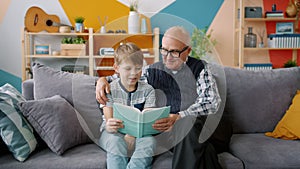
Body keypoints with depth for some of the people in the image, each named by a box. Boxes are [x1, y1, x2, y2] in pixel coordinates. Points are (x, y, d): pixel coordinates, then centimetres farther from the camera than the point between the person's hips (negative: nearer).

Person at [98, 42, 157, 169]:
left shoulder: (147, 90, 1)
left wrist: (132, 134, -30)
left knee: (149, 141, -32)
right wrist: (109, 126, -39)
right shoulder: (110, 90, -3)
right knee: (116, 141, -35)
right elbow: (108, 119, -11)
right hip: (114, 133, -1)